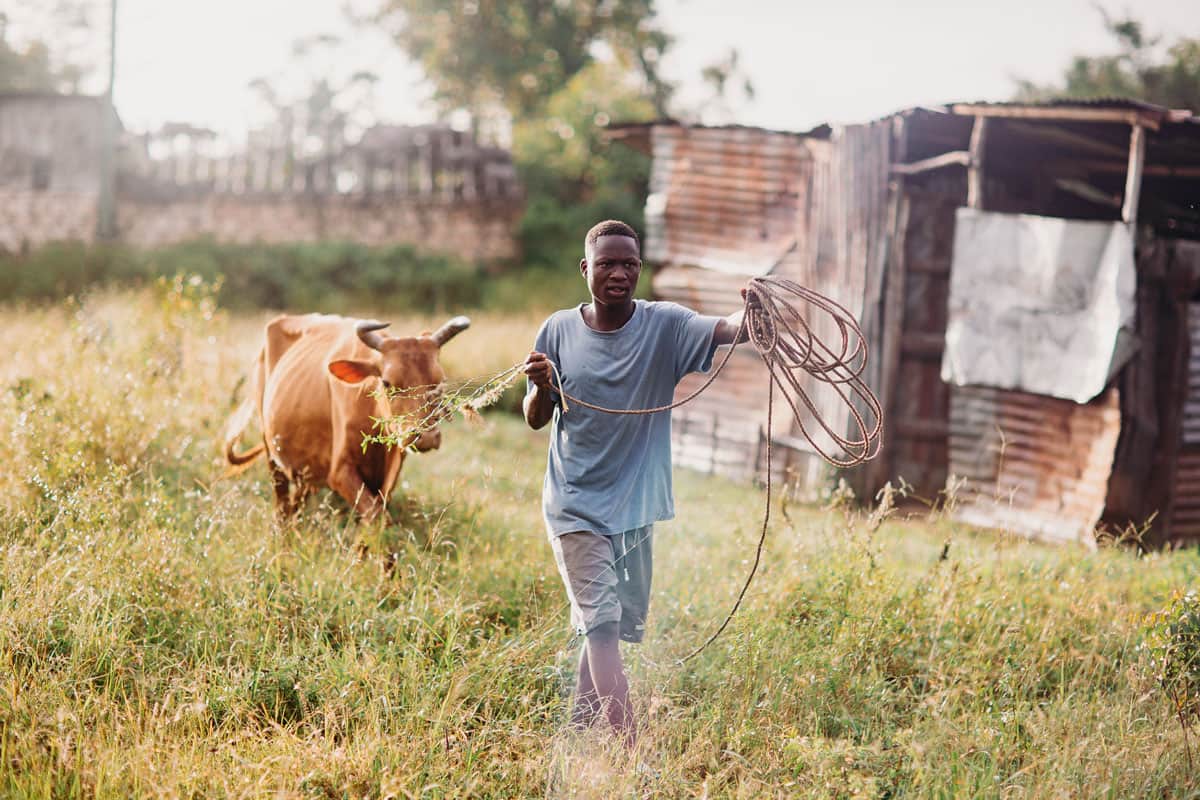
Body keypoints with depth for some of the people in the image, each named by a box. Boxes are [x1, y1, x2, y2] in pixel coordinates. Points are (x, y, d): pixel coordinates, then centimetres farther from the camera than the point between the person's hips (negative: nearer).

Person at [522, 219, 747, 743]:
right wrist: (541, 387, -19)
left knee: (620, 624, 14)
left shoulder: (663, 326, -7)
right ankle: (630, 744, -14)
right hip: (576, 506, -2)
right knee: (601, 620, -11)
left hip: (635, 505, 2)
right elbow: (536, 421, 3)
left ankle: (579, 727, 32)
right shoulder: (559, 331, -4)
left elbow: (724, 330, -27)